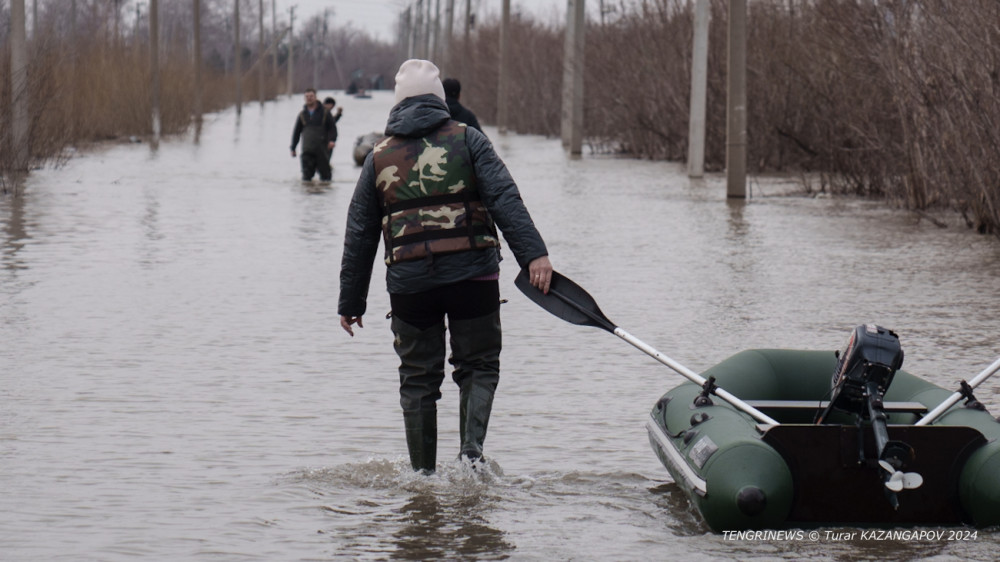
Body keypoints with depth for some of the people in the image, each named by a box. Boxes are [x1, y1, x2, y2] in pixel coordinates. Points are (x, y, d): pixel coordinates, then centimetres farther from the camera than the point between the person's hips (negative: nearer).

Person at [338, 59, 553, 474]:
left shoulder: (379, 157, 11)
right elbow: (504, 199, -10)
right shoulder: (466, 140, 4)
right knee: (479, 366, 11)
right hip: (472, 276, -2)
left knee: (418, 378, 12)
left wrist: (350, 303, 18)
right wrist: (533, 253, -17)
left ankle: (423, 475, 13)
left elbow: (359, 237, 13)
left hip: (409, 283, 2)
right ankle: (472, 449, -10)